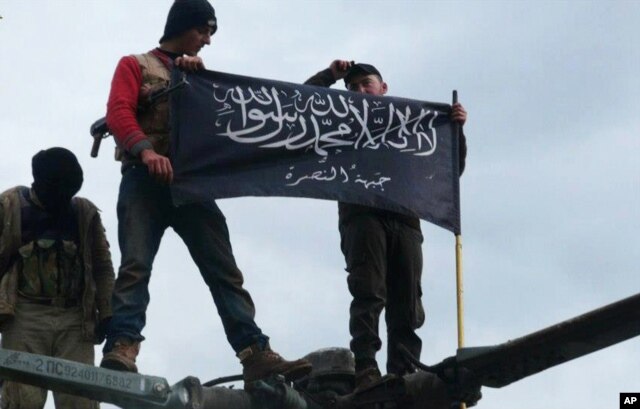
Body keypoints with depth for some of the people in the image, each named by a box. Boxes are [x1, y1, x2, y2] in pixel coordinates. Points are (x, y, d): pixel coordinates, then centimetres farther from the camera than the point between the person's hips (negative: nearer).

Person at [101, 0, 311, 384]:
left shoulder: (199, 72, 28)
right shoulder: (135, 66, 12)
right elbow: (118, 111, -5)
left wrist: (200, 77, -1)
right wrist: (145, 150, -25)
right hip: (145, 180, -4)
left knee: (224, 270, -7)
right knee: (136, 265, -19)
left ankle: (256, 354, -15)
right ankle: (121, 348, -30)